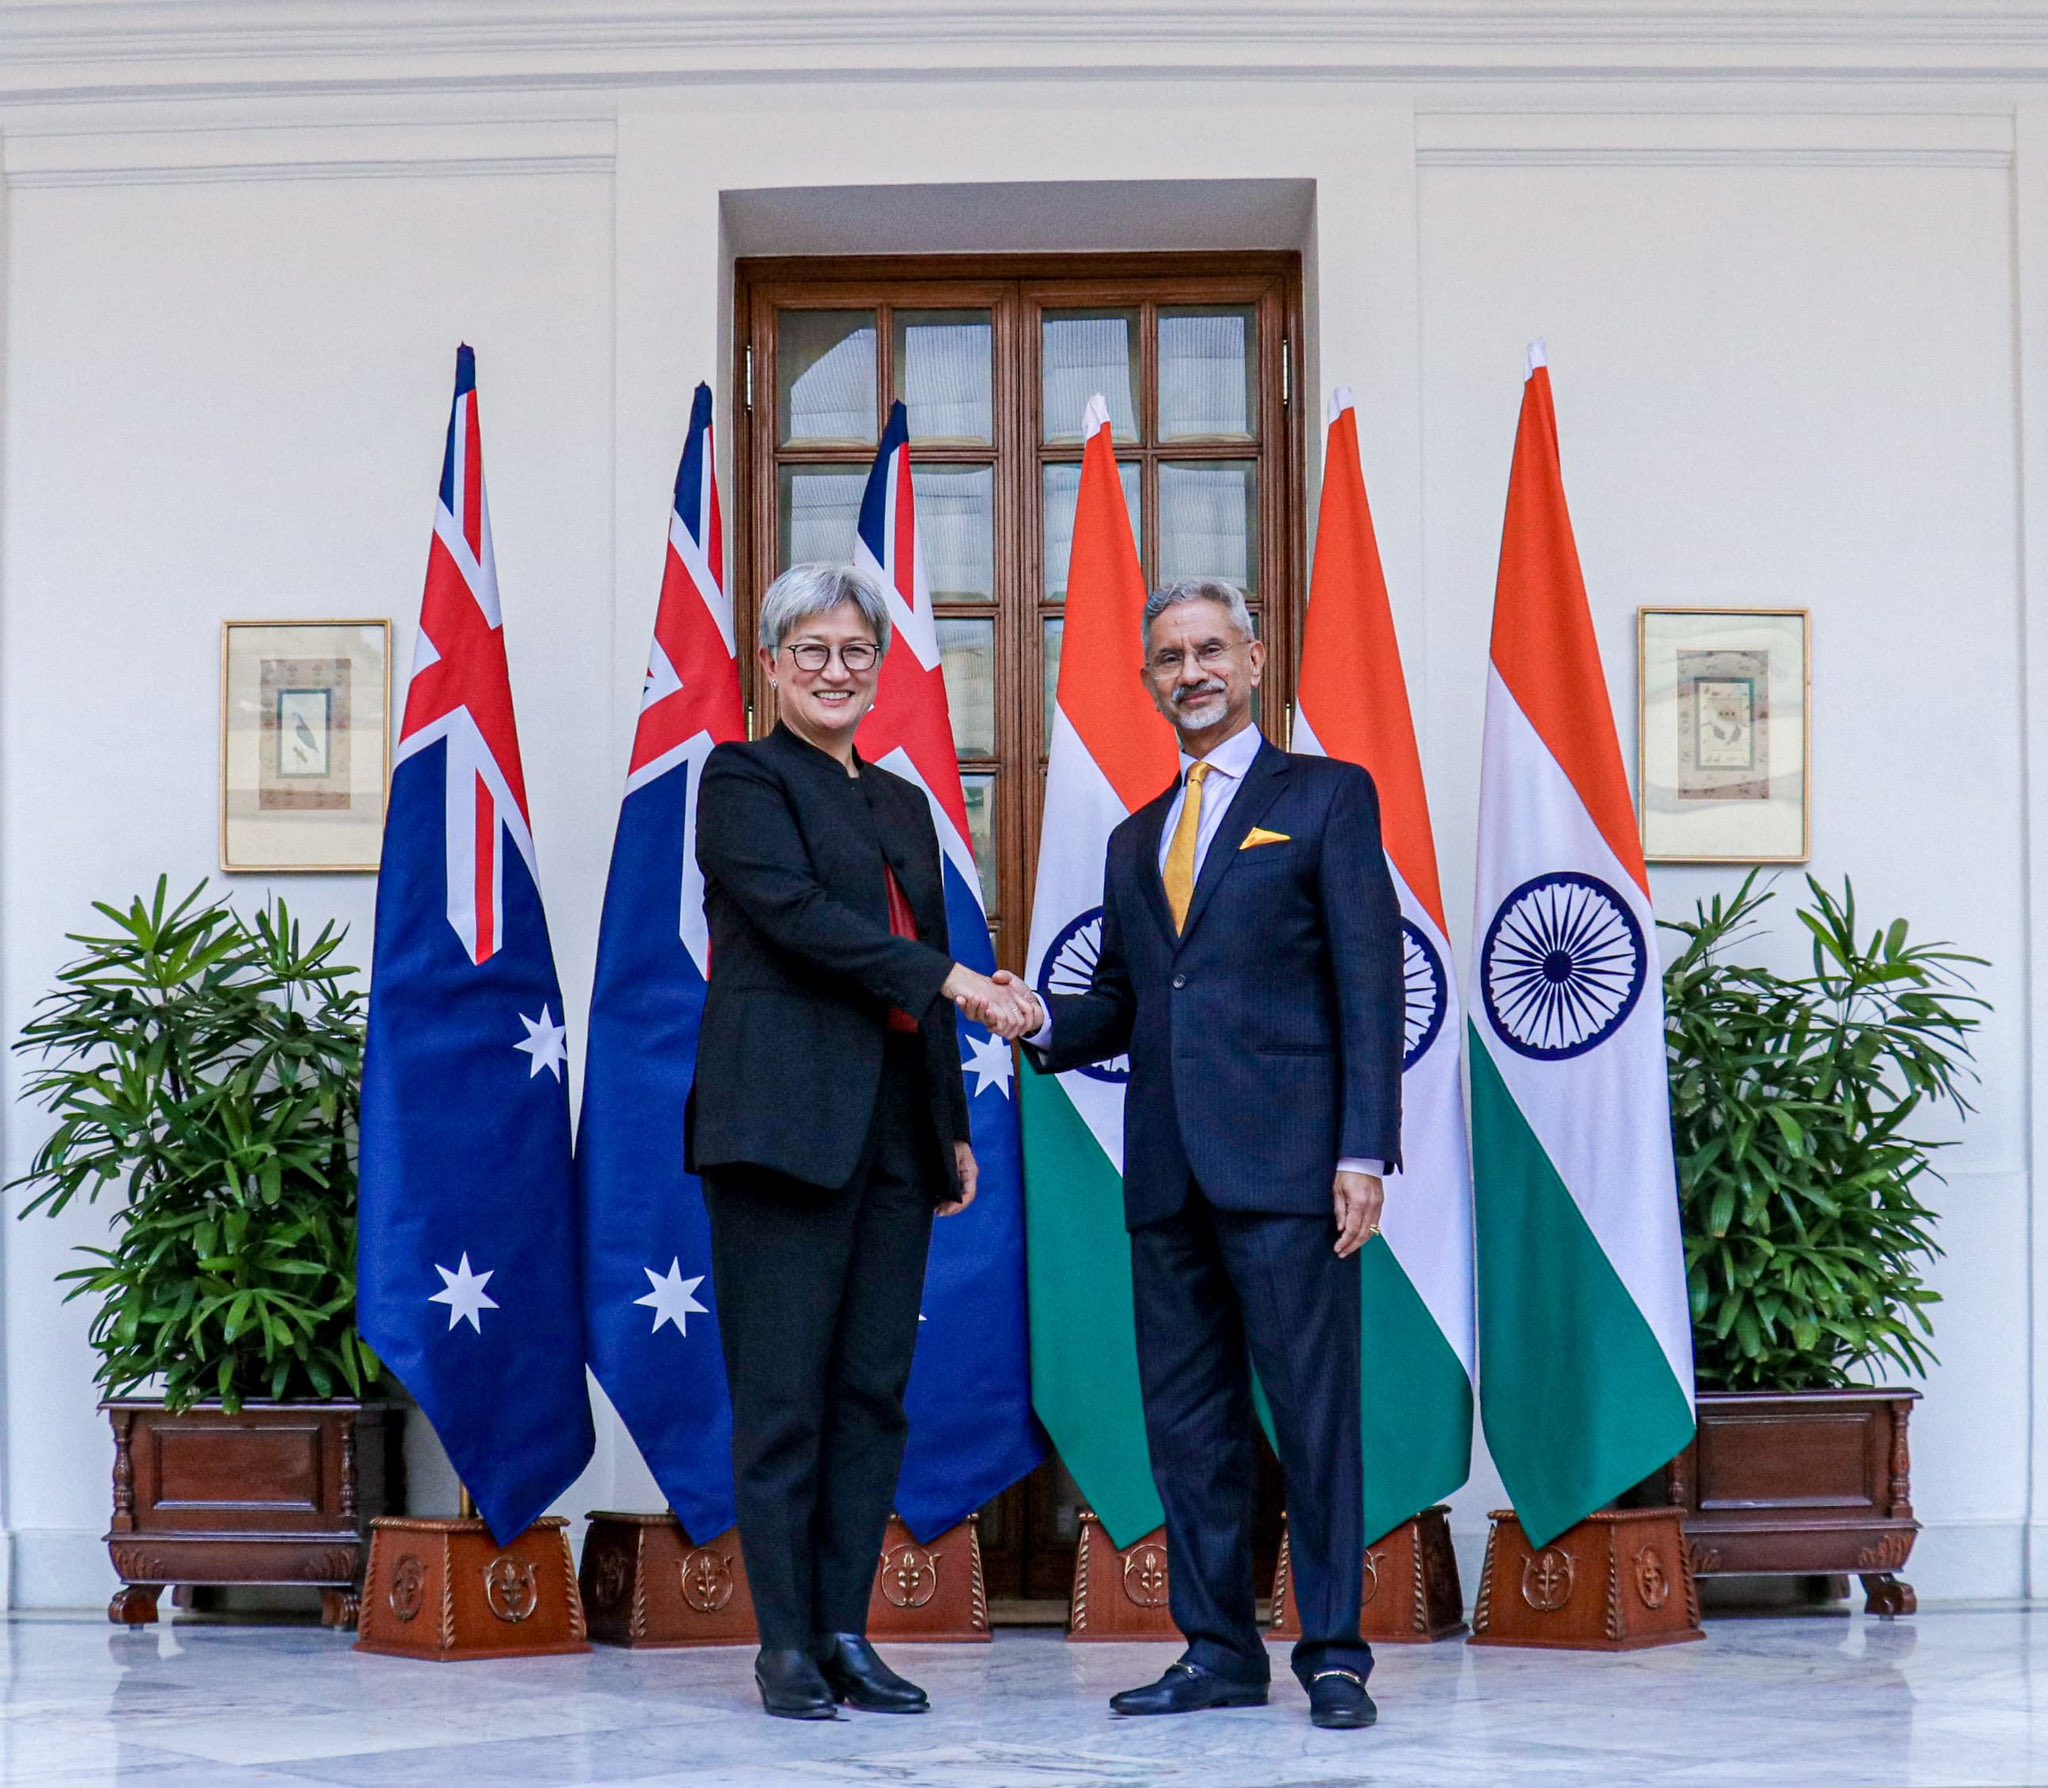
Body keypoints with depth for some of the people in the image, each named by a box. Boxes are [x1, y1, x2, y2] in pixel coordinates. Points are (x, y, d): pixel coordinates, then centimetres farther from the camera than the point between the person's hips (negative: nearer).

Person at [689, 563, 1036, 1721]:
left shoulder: (902, 803, 21)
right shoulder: (742, 779, 1)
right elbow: (795, 910, -15)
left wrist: (954, 1128, 16)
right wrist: (951, 978, -17)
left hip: (895, 1126, 7)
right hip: (787, 1121, -6)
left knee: (874, 1390, 5)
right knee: (784, 1394, -4)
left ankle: (848, 1634, 10)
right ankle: (788, 1644, 1)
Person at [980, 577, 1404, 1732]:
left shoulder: (1328, 797, 4)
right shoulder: (1137, 839, 21)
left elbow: (1370, 983, -3)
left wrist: (1365, 1149, -12)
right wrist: (1047, 1022, -2)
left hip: (1283, 1160, -6)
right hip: (1166, 1169, 6)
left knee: (1314, 1409, -4)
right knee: (1187, 1419, 7)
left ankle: (1334, 1654, 3)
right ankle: (1219, 1652, 15)